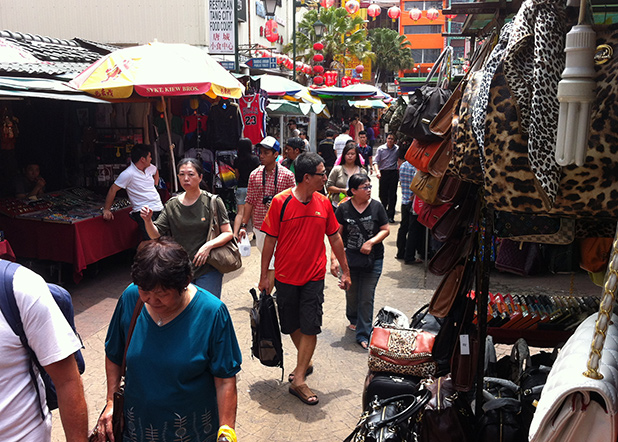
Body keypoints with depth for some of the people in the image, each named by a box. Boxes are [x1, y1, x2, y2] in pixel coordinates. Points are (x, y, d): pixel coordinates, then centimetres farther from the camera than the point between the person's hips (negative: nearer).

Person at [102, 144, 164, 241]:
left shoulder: (150, 167, 8)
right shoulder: (128, 174, -14)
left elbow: (156, 171, 35)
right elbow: (113, 190, -10)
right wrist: (106, 210, -6)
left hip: (159, 208, 7)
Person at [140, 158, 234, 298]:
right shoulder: (172, 205, 4)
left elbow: (228, 233, -7)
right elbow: (156, 236, 2)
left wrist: (209, 245, -22)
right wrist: (148, 221, -16)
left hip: (208, 270, -3)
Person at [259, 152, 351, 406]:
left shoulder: (323, 203, -1)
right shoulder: (280, 202, -11)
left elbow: (335, 238, 9)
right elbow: (270, 240, -4)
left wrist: (345, 271, 12)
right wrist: (264, 275, -1)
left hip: (314, 277, 1)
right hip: (286, 277, -1)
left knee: (310, 327, -2)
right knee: (292, 326, 13)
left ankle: (298, 381, 10)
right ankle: (305, 363, 40)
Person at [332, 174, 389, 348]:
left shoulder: (376, 206, -2)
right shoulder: (344, 208, -3)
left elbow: (385, 230, 2)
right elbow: (336, 234, -1)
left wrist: (371, 242, -14)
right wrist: (334, 258, -7)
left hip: (373, 260, -1)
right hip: (350, 259, 1)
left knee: (367, 298, -1)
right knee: (351, 293, 16)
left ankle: (363, 335, 10)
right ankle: (353, 320, 45)